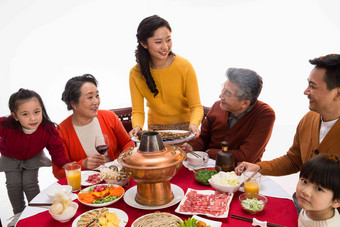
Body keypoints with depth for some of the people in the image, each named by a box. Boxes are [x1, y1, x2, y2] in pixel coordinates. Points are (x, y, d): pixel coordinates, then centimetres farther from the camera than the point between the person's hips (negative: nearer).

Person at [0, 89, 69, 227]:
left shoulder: (47, 128, -32)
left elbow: (56, 147, -17)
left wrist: (64, 164, -22)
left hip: (33, 158, -1)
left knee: (29, 183, -4)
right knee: (13, 184, 0)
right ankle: (19, 213, 22)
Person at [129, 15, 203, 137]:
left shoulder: (184, 66, -13)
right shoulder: (136, 73, -9)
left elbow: (196, 106, -10)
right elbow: (138, 111, -6)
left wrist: (193, 125, -30)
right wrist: (137, 127, -27)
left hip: (184, 126, 0)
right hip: (155, 128, 1)